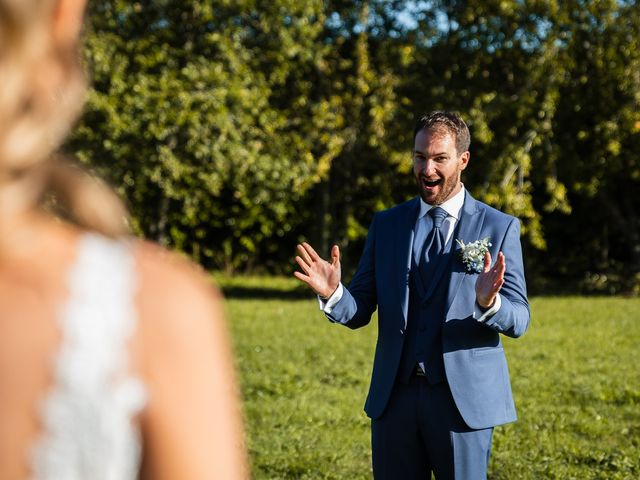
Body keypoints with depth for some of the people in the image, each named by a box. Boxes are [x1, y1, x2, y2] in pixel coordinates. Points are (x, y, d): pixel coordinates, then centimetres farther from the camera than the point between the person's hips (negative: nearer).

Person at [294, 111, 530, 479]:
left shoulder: (500, 228, -1)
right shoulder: (386, 225, 8)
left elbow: (519, 320, -5)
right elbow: (360, 312, 5)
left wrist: (488, 303, -27)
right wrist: (332, 293, -17)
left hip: (463, 397, -3)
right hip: (394, 397, 3)